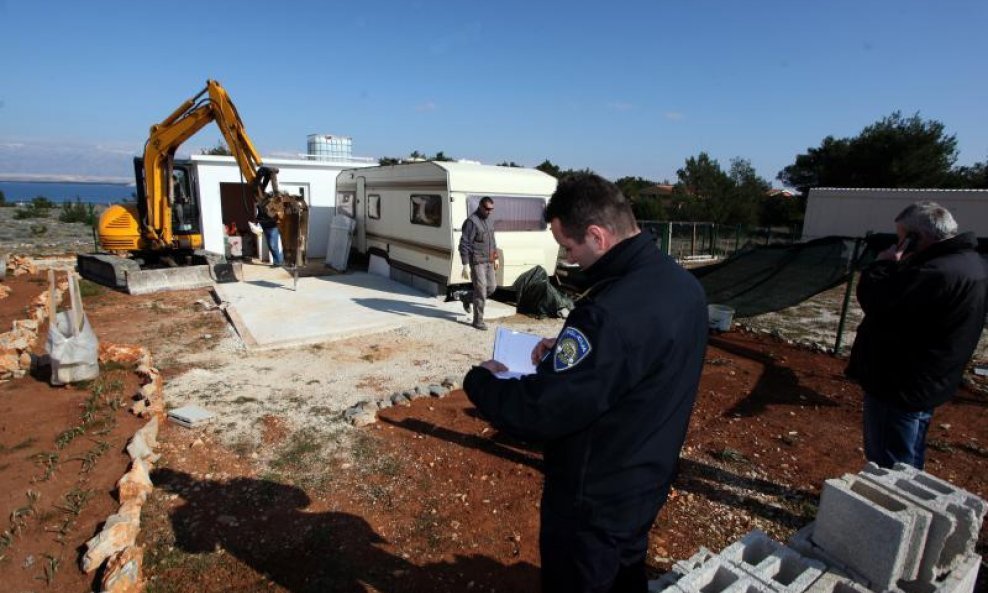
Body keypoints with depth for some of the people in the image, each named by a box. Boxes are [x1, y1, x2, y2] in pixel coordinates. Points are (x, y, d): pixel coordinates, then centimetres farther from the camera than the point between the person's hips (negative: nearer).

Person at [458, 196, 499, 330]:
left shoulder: (488, 220, 12)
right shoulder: (471, 221, -14)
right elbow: (464, 245, -17)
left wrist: (496, 258, 21)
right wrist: (465, 265, -21)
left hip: (489, 261, 8)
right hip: (477, 262, -8)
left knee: (491, 287, 12)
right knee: (481, 291, -6)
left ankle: (466, 297, 33)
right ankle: (478, 320, 6)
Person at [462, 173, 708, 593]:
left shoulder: (611, 311, -36)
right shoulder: (682, 284, -4)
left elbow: (539, 413, -32)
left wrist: (480, 379, -14)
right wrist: (566, 351, -2)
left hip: (594, 501, -8)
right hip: (646, 483, 8)